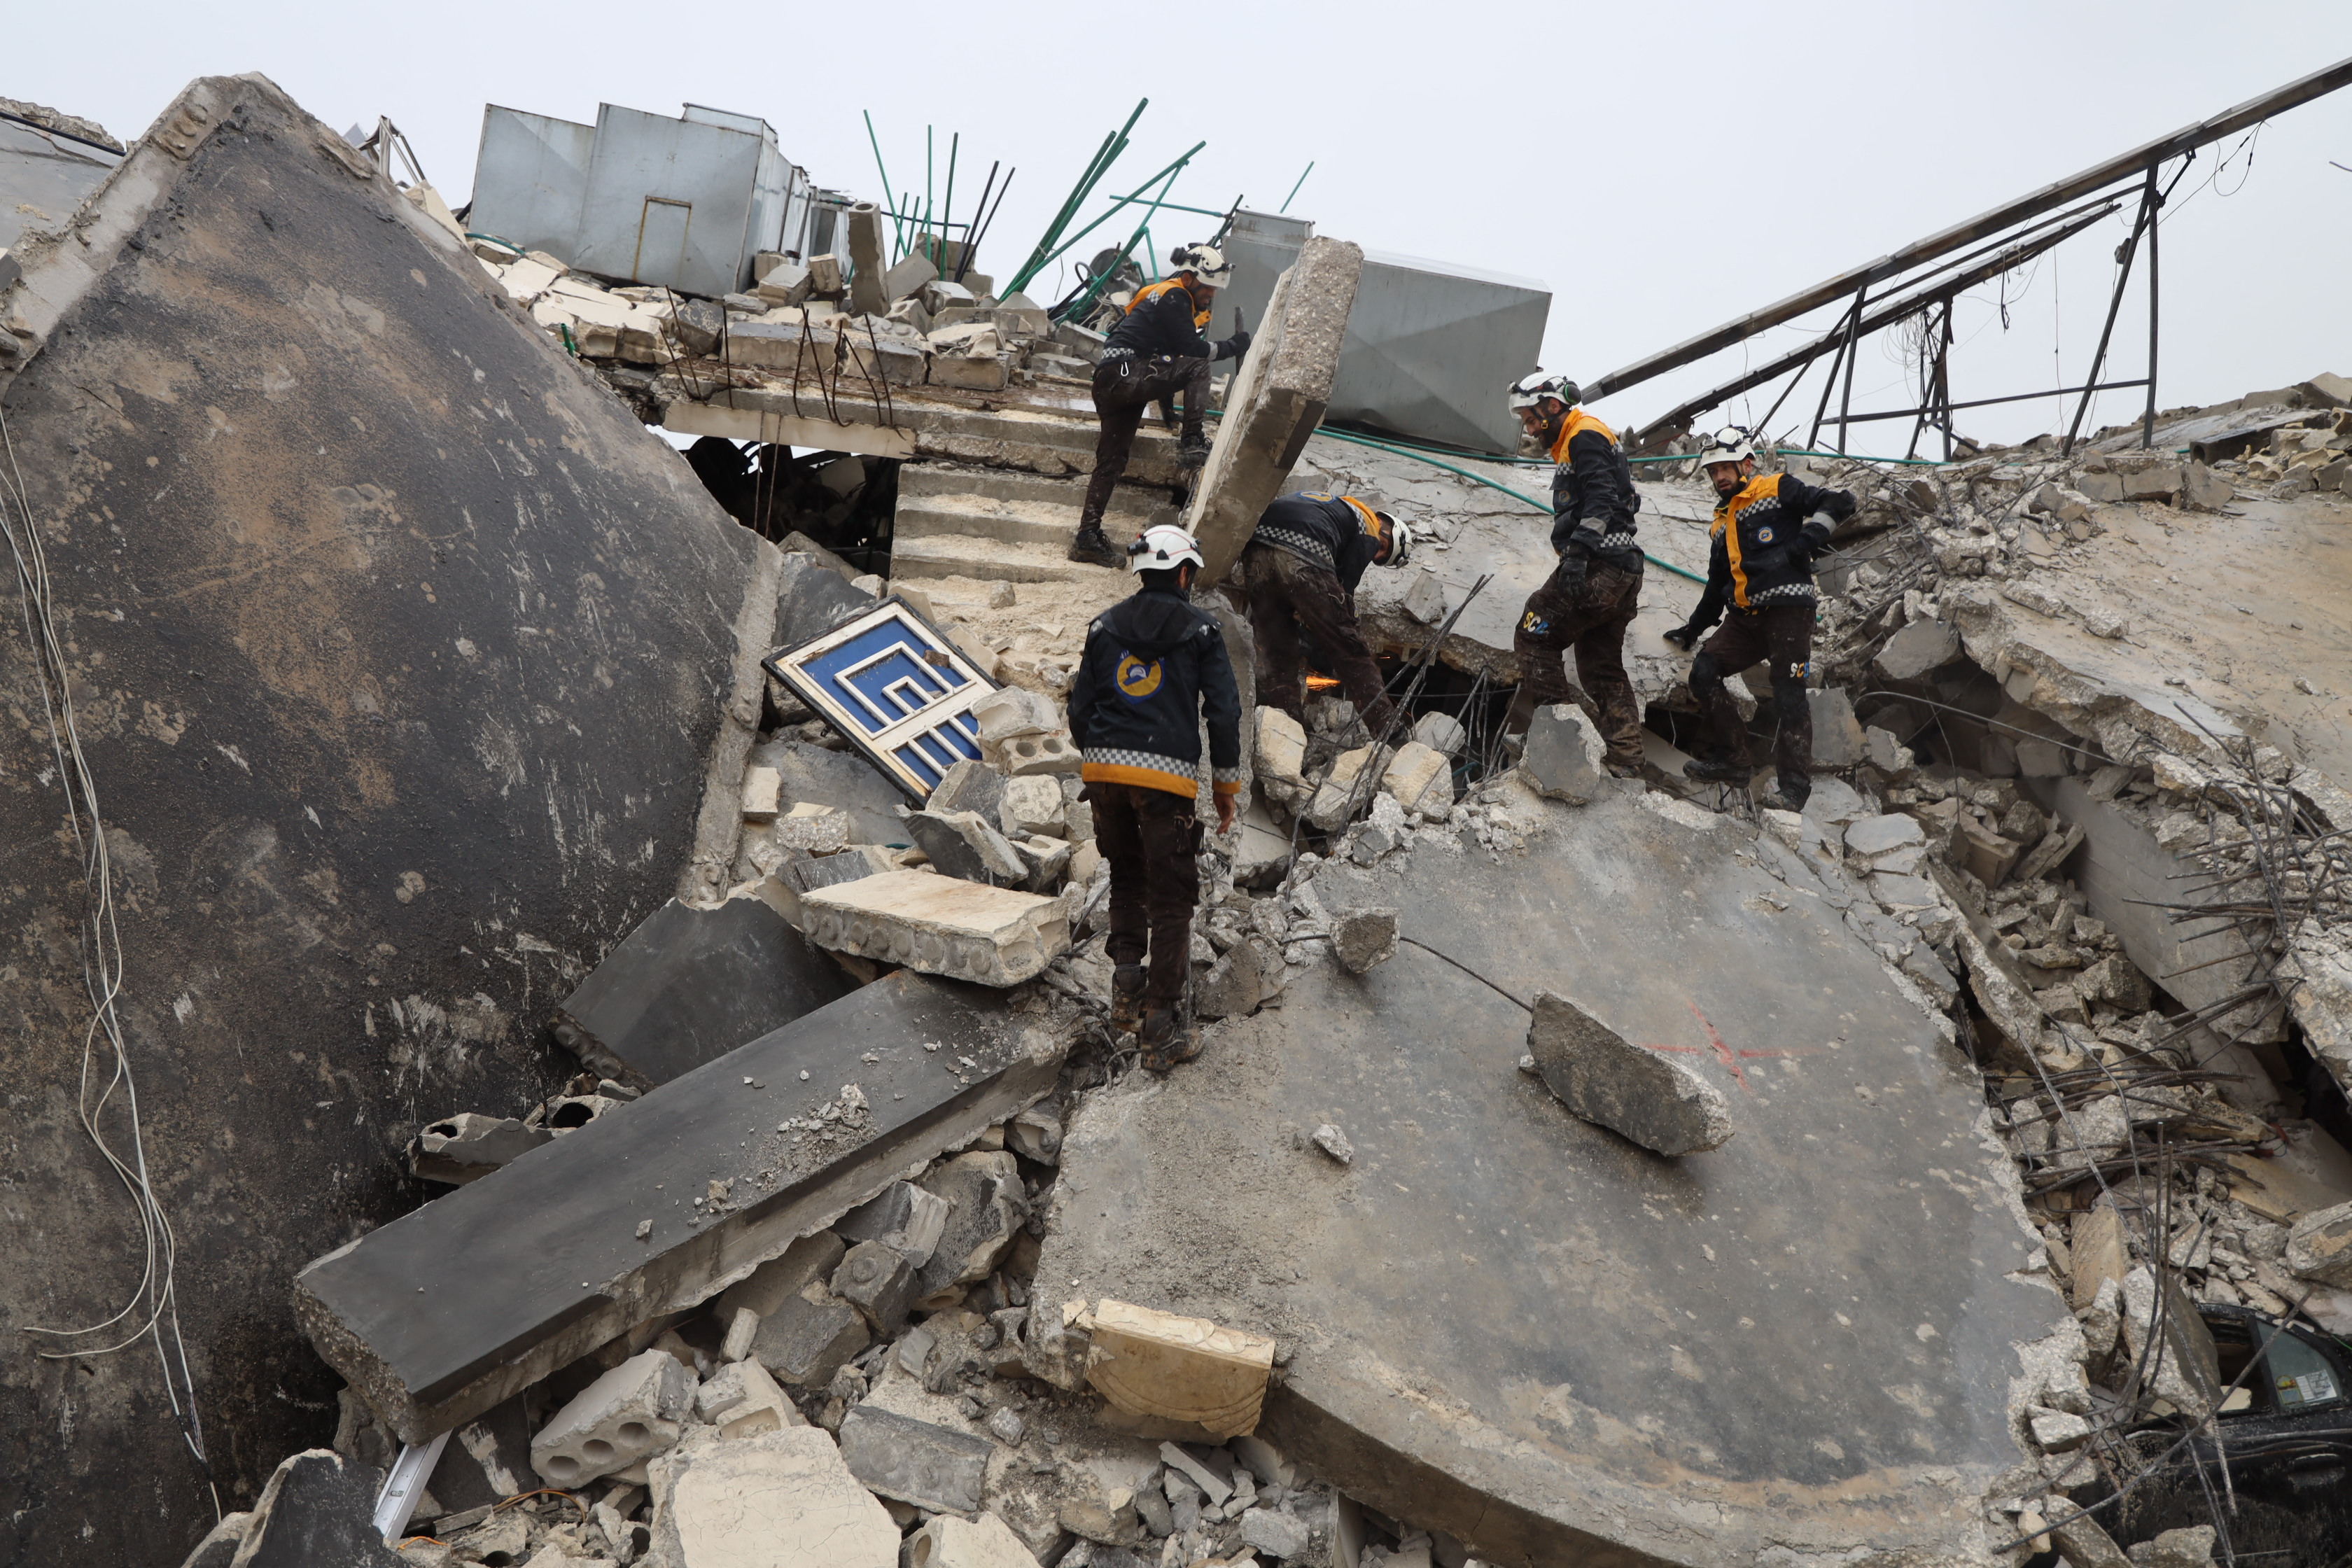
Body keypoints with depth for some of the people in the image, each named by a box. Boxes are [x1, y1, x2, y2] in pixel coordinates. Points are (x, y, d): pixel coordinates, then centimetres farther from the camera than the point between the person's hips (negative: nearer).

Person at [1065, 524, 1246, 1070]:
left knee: (1127, 879, 26)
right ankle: (1162, 1031, 5)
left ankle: (1126, 983, 10)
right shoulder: (1201, 630, 2)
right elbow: (1224, 713, -1)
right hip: (1167, 778, -4)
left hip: (1103, 772, 4)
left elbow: (1080, 708, 12)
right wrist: (1226, 787, 7)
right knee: (1170, 899, 3)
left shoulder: (1106, 626, 12)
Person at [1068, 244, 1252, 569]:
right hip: (1123, 373, -10)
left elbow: (1169, 352, 32)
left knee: (1111, 463, 8)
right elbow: (1192, 348, -13)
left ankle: (1088, 537, 8)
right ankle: (1191, 442, -18)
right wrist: (1232, 348, -5)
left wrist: (1167, 398, 32)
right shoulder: (1174, 298, -7)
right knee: (1197, 367, -18)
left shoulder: (1168, 296, 25)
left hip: (1111, 384, 10)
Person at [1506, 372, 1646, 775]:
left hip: (1597, 569, -10)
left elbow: (1600, 500, -18)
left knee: (1533, 637, -7)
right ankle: (1626, 761, 11)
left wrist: (1578, 551, -27)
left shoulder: (1585, 436, -5)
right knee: (1602, 669, 12)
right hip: (1624, 574, 10)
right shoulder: (1575, 445, 26)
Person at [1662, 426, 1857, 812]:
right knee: (1704, 673, -4)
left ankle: (1795, 784, -7)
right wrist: (1692, 629, 31)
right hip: (1746, 617, 8)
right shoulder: (1722, 523, 25)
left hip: (1787, 608, -7)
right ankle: (1731, 758, 5)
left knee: (1788, 695, -10)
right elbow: (1716, 587, 31)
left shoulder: (1777, 490, 4)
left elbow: (1841, 502, -4)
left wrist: (1808, 537, -17)